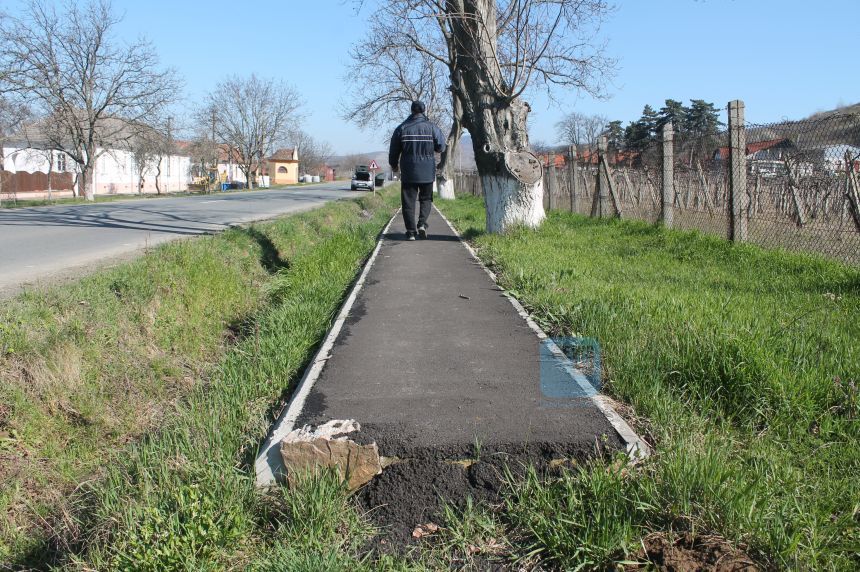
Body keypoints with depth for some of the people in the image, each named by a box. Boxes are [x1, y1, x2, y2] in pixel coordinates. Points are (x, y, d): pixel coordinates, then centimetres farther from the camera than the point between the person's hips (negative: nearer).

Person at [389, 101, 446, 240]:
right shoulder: (432, 127, -3)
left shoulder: (402, 128, 0)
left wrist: (394, 165, 23)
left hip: (408, 172, 0)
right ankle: (422, 223, -6)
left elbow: (394, 150, 6)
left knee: (408, 202, 4)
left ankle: (411, 231, 0)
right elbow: (441, 147, 0)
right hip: (427, 172, 0)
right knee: (426, 199, 15)